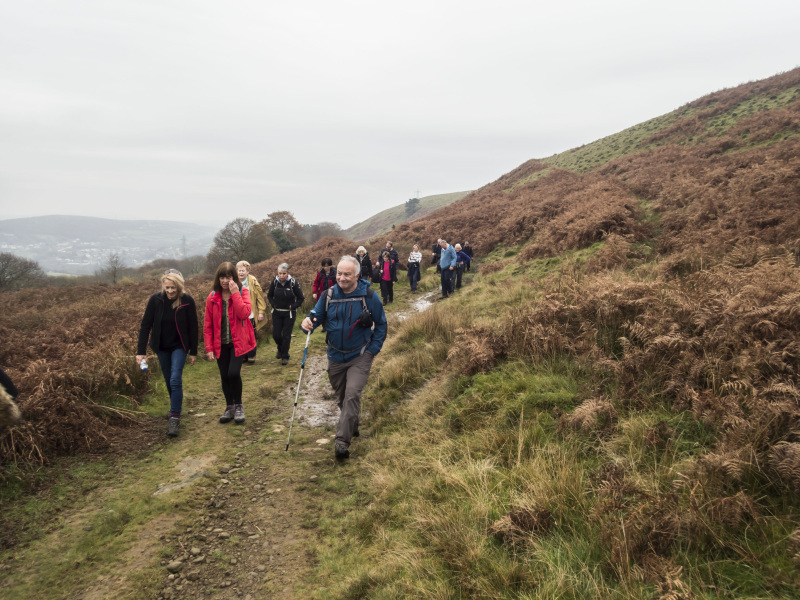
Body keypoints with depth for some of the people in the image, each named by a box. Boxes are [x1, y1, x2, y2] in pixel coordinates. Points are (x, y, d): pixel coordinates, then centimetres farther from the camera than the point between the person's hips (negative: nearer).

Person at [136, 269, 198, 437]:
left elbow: (193, 328, -9)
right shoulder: (155, 300, -14)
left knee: (175, 380, -14)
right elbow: (145, 325, -10)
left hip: (179, 346, -3)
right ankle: (176, 406, 38)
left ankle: (175, 417, -6)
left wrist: (193, 352, -5)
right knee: (168, 380, 15)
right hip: (161, 347, 3)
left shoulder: (187, 301, -17)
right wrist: (140, 351, -13)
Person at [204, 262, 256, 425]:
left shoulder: (242, 292, -4)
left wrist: (235, 293, -21)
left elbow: (245, 313, -22)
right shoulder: (212, 298, 2)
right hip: (221, 344, 3)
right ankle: (229, 407, 28)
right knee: (224, 376, 8)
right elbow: (208, 325, 3)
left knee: (234, 373, -16)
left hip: (238, 342, -3)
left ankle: (238, 406, 6)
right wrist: (209, 348, -1)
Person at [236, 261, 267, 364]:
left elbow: (260, 298, -3)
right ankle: (244, 356, 21)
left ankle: (251, 356, 16)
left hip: (250, 315, -3)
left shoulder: (253, 282, -6)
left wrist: (261, 312, -7)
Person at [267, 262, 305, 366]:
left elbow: (301, 298, -4)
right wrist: (273, 304, -2)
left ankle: (285, 356, 15)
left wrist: (293, 306, -11)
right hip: (277, 313, 3)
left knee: (286, 336, -1)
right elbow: (269, 295, 11)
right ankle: (280, 349, 36)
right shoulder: (275, 282, -5)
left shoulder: (293, 282, -13)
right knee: (276, 335, 4)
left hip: (289, 314, -3)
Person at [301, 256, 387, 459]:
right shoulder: (329, 296, -3)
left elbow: (381, 324, -2)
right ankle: (352, 426, 43)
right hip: (335, 357, 4)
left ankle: (342, 440, -14)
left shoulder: (368, 296, -10)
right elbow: (316, 315, 1)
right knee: (341, 397, 17)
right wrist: (308, 322, -23)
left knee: (352, 395, -18)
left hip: (360, 357, -4)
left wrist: (372, 349, -9)